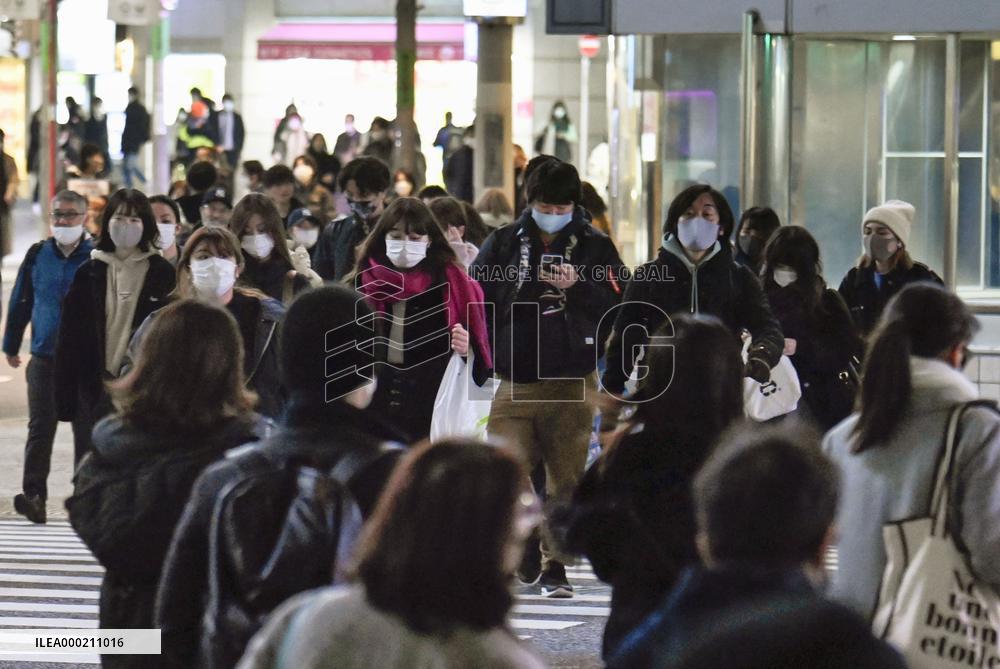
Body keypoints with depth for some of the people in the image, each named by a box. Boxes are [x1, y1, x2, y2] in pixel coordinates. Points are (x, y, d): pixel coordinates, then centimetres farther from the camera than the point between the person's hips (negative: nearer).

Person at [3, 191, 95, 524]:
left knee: (86, 429, 7)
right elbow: (20, 301, 13)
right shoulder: (37, 255, 5)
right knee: (40, 427, -5)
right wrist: (11, 345, 15)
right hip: (44, 357, 2)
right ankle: (33, 493, -11)